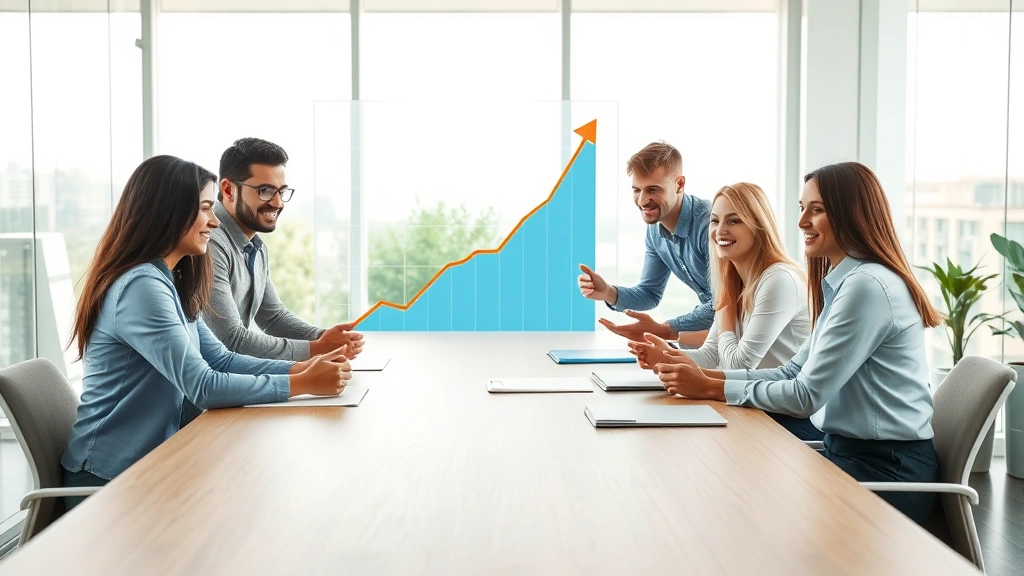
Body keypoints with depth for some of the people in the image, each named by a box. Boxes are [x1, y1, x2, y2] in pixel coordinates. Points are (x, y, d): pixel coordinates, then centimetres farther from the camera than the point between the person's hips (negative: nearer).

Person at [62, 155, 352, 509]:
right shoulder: (141, 286, -22)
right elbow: (204, 387, -27)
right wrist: (303, 383, -21)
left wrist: (305, 366, -5)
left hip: (147, 460, 8)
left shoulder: (169, 282, 9)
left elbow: (220, 360, 7)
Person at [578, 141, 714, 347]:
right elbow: (650, 294, 9)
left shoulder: (710, 222, -27)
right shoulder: (655, 229, 1)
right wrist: (608, 293, -10)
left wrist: (664, 330, -32)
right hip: (716, 319, 7)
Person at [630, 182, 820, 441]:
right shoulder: (734, 283, 9)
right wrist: (669, 355, -15)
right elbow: (711, 355, 4)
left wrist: (725, 312, -4)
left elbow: (739, 365, -19)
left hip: (797, 418, -7)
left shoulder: (780, 280, -20)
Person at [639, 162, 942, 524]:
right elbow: (795, 371, 9)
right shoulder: (843, 283, 12)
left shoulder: (868, 286, -19)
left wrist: (710, 389, -13)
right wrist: (706, 375, -2)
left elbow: (806, 396, -20)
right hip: (853, 453, 8)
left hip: (887, 470, -8)